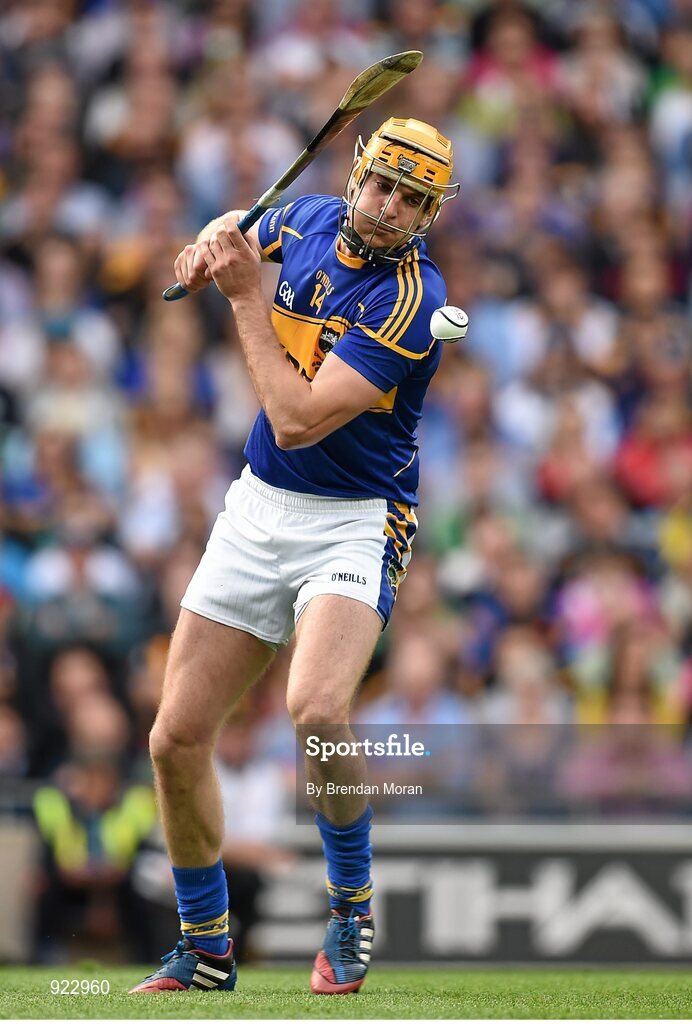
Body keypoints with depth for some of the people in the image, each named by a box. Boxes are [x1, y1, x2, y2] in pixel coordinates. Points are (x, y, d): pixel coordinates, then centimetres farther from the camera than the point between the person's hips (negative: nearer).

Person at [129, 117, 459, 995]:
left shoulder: (412, 297, -19)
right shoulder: (315, 220, 1)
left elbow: (299, 420, -24)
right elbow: (244, 228, 27)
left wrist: (245, 297, -18)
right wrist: (211, 244, 3)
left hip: (353, 522, -6)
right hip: (257, 509, 6)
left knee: (316, 710, -32)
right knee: (177, 739, 2)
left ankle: (352, 905, -6)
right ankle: (205, 952, 20)